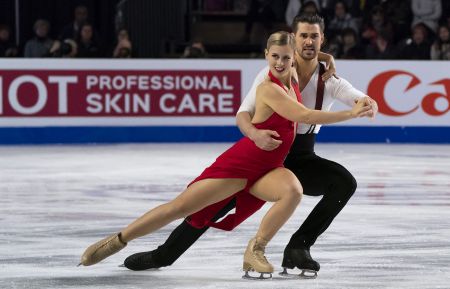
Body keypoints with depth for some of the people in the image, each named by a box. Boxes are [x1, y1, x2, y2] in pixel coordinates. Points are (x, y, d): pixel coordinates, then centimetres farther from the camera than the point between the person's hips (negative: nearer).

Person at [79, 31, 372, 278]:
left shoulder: (292, 78, 3)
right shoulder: (269, 89, -20)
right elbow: (306, 116, -28)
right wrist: (351, 113, -27)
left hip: (266, 171, 6)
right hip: (240, 164, -6)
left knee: (294, 190, -29)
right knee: (180, 207, -7)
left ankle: (256, 250, -18)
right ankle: (117, 241, 6)